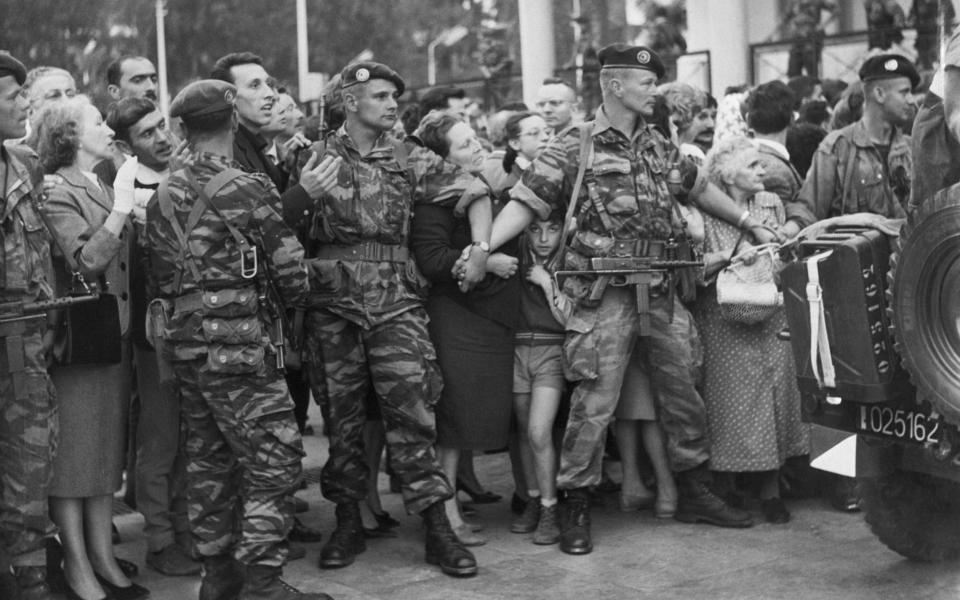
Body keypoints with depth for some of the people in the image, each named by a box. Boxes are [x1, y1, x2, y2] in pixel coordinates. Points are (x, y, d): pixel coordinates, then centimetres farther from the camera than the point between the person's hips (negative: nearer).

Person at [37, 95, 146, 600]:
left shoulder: (105, 189, 15)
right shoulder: (60, 195, -9)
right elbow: (86, 261, -23)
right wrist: (121, 209, -22)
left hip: (115, 334, 8)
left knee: (108, 448, 12)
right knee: (74, 450, 0)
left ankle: (103, 557, 21)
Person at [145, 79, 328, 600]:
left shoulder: (163, 196, 8)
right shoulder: (246, 189, -12)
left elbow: (159, 275, 11)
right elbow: (291, 273, -11)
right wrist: (282, 303, 9)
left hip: (181, 343, 8)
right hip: (239, 343, -7)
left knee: (208, 459, 15)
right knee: (273, 460, -1)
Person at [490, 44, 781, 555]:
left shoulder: (657, 146, 14)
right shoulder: (573, 147, -4)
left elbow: (701, 188, 27)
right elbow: (525, 202, -11)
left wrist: (753, 226, 27)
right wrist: (483, 247, -26)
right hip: (604, 293, -6)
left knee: (682, 390, 12)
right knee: (596, 399, -7)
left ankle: (694, 493, 27)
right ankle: (576, 508, 6)